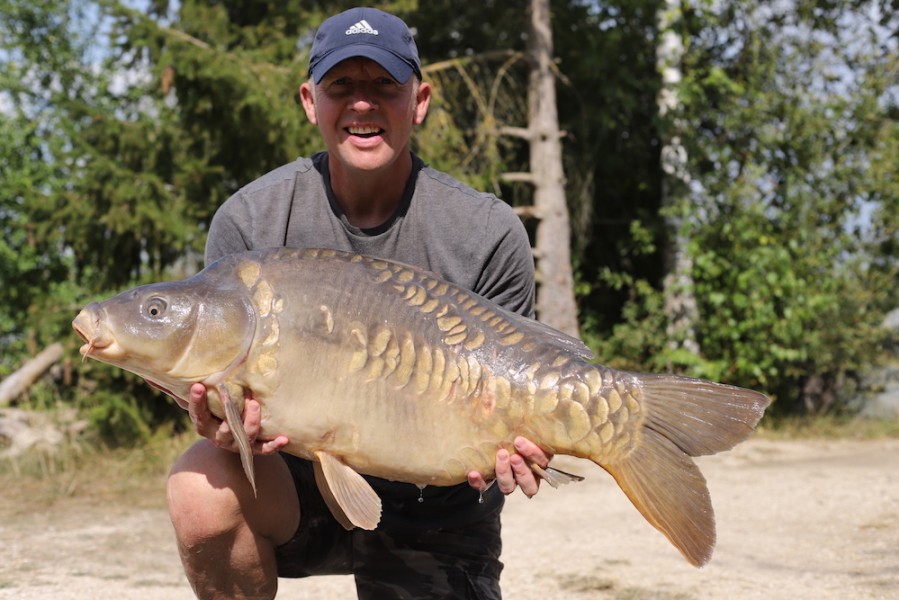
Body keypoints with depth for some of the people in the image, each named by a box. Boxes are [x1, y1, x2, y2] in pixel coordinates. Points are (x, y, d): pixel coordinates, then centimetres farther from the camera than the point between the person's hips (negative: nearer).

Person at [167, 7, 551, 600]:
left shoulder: (490, 234, -12)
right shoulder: (249, 222, -9)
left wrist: (501, 444, -29)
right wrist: (222, 420, -30)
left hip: (434, 513, 0)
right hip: (299, 483, 0)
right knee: (203, 488, -30)